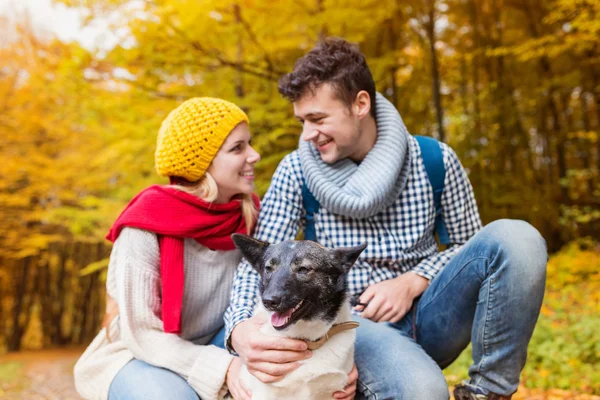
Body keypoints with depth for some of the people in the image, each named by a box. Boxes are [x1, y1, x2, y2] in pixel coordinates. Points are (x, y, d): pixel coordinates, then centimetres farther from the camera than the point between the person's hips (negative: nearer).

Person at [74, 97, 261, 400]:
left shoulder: (247, 213, -10)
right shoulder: (147, 228, -25)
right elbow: (142, 335, -24)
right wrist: (223, 367, -34)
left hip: (210, 347, 4)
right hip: (139, 355, -4)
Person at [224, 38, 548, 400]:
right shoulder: (296, 172, -3)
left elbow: (471, 244, 7)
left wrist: (412, 282, -13)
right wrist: (240, 328, -31)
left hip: (427, 318, 4)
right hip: (353, 323, -3)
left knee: (515, 238, -22)